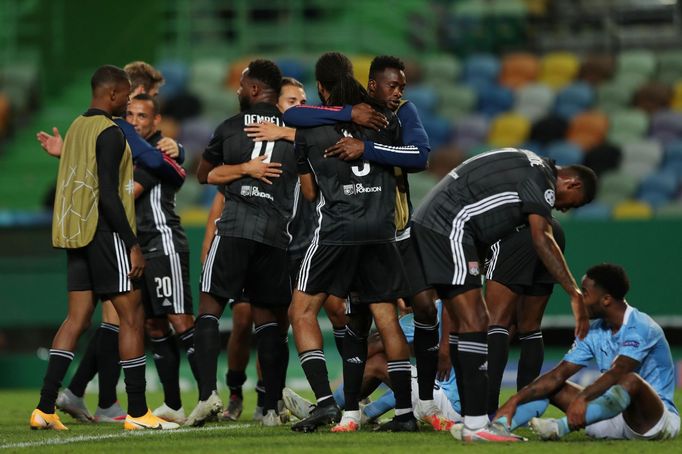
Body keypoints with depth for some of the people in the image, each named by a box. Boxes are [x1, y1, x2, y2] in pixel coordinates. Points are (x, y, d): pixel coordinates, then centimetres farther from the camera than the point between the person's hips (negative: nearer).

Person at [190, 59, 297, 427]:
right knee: (267, 315, 9)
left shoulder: (231, 127, 4)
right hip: (277, 232, 3)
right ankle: (271, 407, 4)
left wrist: (243, 168, 8)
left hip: (235, 227, -3)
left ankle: (207, 392, -15)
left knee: (210, 306, 2)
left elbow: (203, 174, 13)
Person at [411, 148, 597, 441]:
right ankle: (476, 426, -16)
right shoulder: (543, 178, -9)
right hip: (449, 227, -11)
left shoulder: (526, 167, 22)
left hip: (427, 224, 11)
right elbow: (541, 240, -20)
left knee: (464, 323, 13)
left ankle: (470, 420, 15)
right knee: (475, 322, -12)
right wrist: (575, 294, -24)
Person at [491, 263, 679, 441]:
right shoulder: (593, 333, 7)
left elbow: (616, 373, -32)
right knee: (551, 387, 0)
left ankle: (560, 427, -49)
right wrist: (515, 400, -9)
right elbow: (558, 375, 2)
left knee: (631, 381, -38)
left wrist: (582, 398, -46)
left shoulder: (641, 328, -16)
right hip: (615, 423, 7)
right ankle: (500, 425, -25)